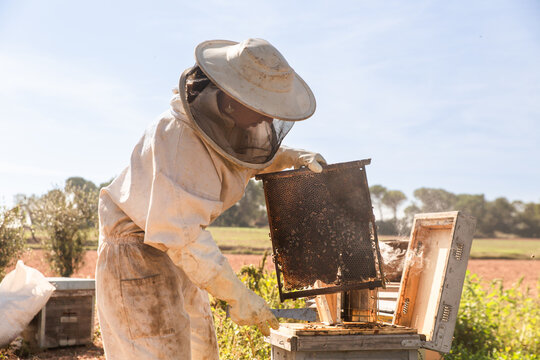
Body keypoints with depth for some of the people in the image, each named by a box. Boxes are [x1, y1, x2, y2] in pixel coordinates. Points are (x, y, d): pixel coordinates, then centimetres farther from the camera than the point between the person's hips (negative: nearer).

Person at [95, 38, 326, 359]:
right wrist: (237, 296, -32)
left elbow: (253, 158, 20)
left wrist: (294, 157, 0)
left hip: (176, 245, 10)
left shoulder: (226, 120, -4)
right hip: (138, 246, -9)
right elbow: (180, 233, -35)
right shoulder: (180, 136, -31)